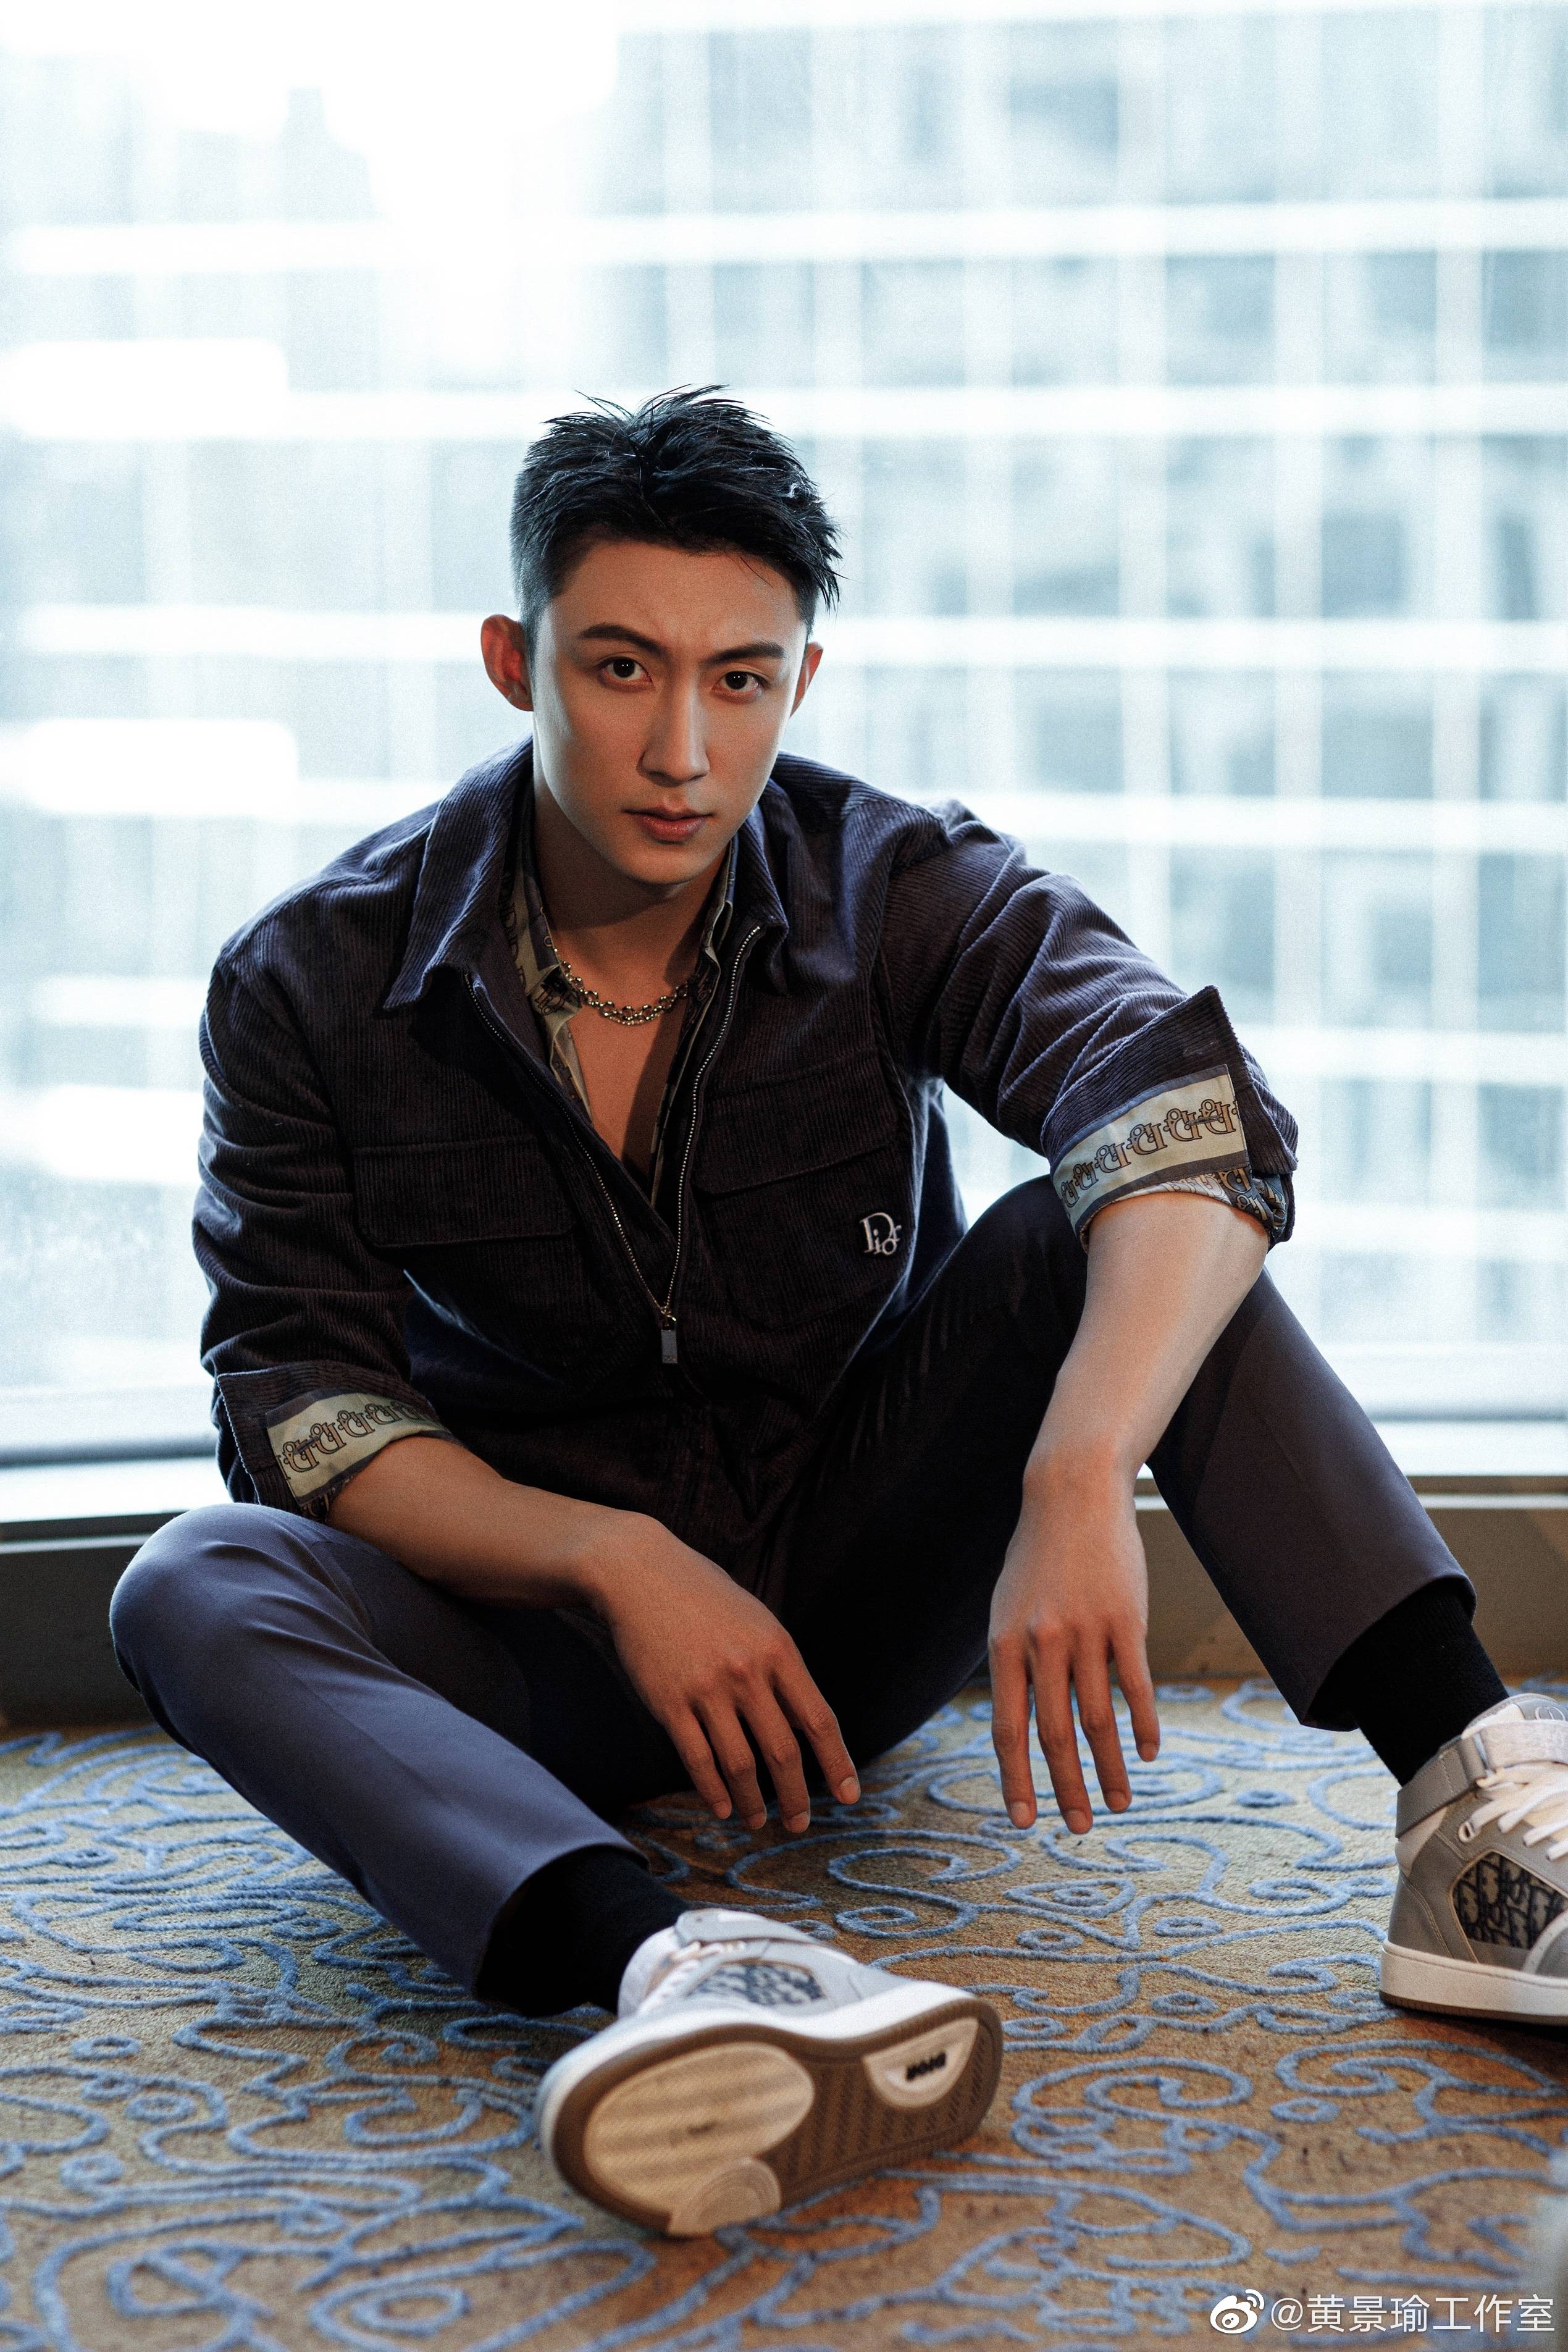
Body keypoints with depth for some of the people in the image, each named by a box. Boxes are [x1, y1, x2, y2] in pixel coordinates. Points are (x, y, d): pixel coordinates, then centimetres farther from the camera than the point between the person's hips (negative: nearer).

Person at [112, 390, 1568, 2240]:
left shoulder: (902, 893, -11)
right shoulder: (312, 982, -9)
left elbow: (1195, 1117, -29)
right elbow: (304, 1406, -12)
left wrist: (1077, 1488, -47)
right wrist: (620, 1564, -28)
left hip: (867, 1584, 1)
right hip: (545, 1627, 0)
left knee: (1103, 1231, -22)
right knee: (191, 1591, -30)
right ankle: (680, 1977, -57)